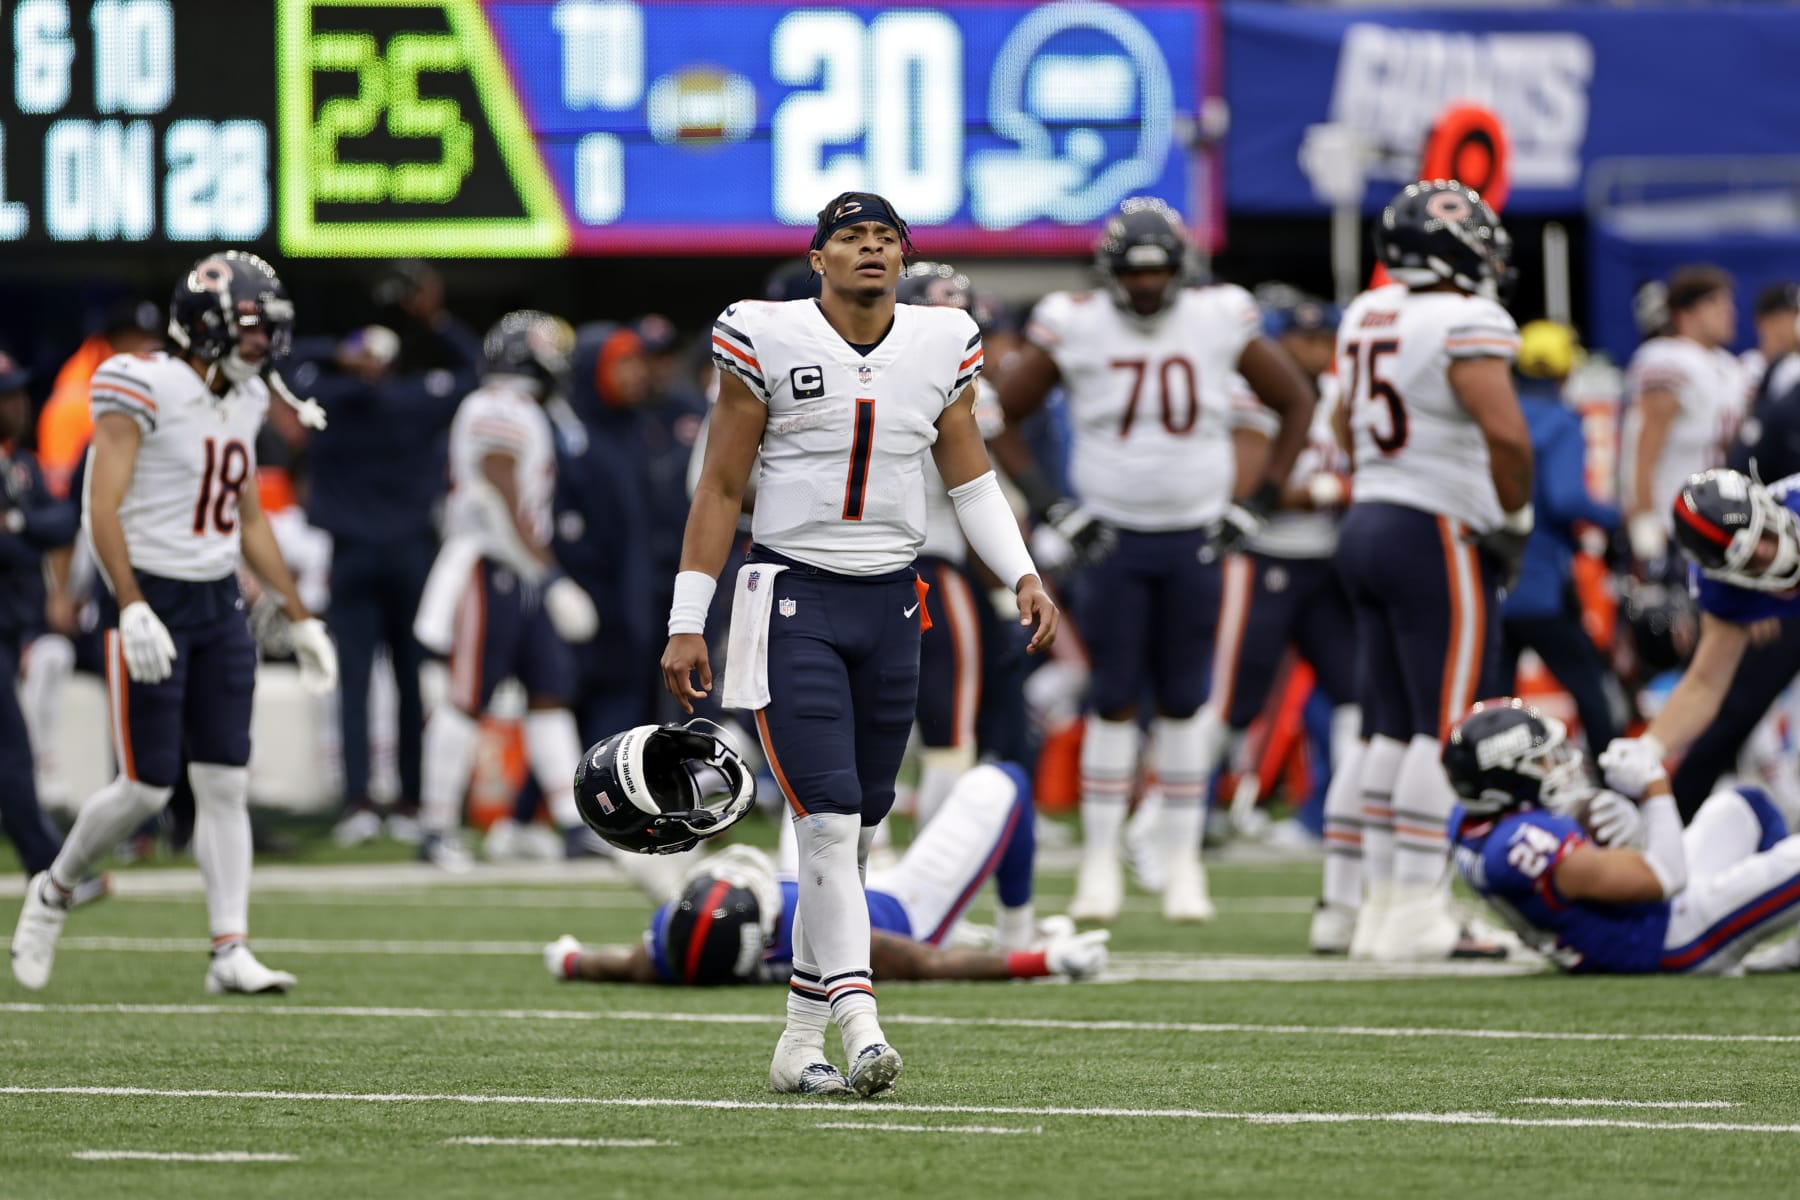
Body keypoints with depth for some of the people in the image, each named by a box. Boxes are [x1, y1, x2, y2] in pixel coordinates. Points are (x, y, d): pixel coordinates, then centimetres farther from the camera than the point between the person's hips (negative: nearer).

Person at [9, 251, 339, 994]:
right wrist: (132, 609, -28)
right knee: (147, 787, -6)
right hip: (151, 599, -7)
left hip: (219, 604, 7)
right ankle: (54, 890, 19)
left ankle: (229, 950, 3)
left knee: (226, 784, 2)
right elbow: (102, 509, -19)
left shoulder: (244, 402, 10)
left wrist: (301, 620, 18)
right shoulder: (144, 391, -14)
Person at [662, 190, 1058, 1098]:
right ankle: (861, 1031, -21)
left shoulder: (939, 347, 5)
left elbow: (971, 476, 14)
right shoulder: (768, 343, -6)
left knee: (856, 832, 7)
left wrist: (1023, 576, -1)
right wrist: (686, 624, -3)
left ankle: (800, 1042, 16)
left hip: (889, 605, 5)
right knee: (828, 822, -15)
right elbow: (720, 488, -1)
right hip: (792, 599, -5)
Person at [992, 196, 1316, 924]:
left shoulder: (1220, 323, -2)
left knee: (1183, 701, 4)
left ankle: (1184, 864, 10)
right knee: (1114, 700, -2)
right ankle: (1100, 864, 4)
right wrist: (1048, 503, -5)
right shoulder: (1074, 329, -6)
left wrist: (1257, 501, 3)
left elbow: (1297, 404, 10)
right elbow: (1001, 419, 2)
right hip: (1112, 539, -1)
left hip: (1196, 541, 1)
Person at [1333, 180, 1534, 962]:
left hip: (1366, 523, 8)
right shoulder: (1465, 326, -14)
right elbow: (1506, 434, -24)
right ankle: (1418, 913, -9)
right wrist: (1513, 517, -8)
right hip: (1437, 537, -8)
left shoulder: (1365, 318, 11)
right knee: (1447, 730, -6)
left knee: (1390, 728, 10)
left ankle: (1380, 901, 11)